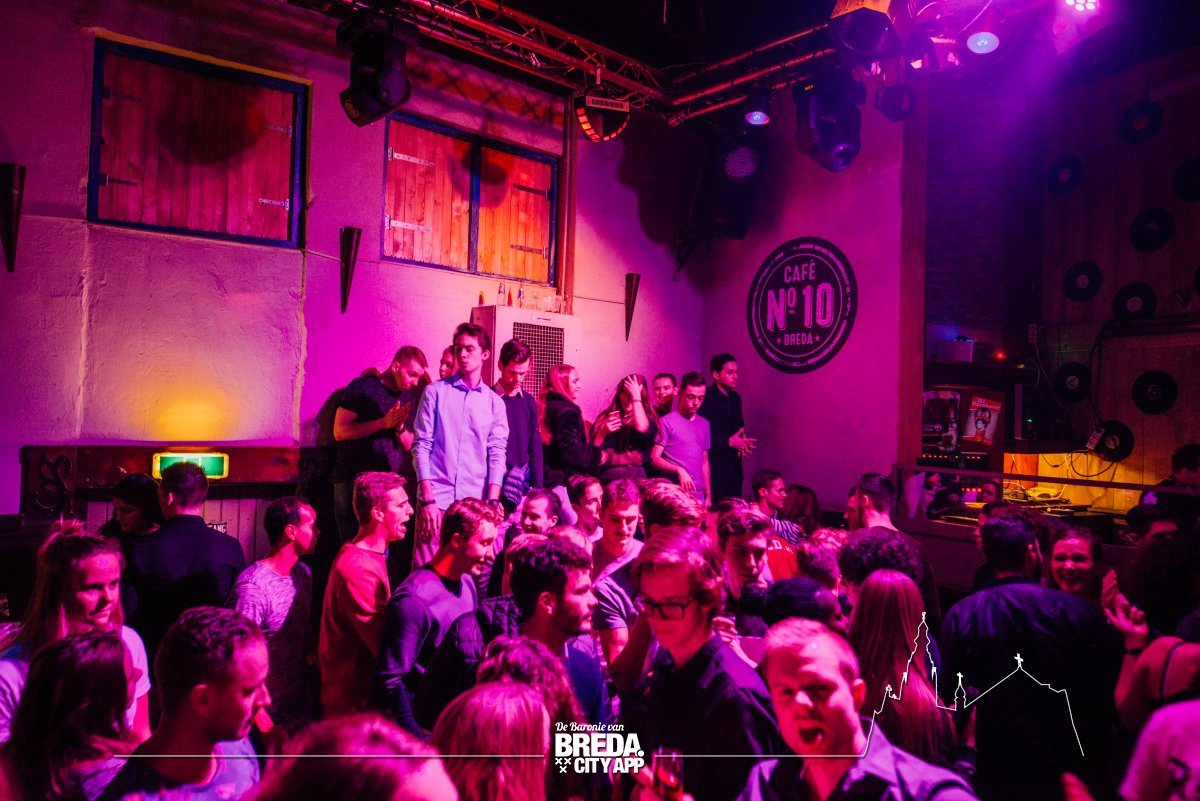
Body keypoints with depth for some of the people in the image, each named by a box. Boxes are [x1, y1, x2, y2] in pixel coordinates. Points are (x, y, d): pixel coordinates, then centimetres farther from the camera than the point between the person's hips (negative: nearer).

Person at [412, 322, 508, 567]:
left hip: (476, 501, 2)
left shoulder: (494, 402, 9)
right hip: (436, 499, -1)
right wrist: (428, 499, -7)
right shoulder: (435, 392, 3)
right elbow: (422, 446, 0)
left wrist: (492, 501, -7)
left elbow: (497, 454, 5)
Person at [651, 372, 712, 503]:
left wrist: (708, 496, 15)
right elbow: (654, 458, -7)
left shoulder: (704, 425, 15)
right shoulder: (667, 422, -3)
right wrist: (678, 470, -21)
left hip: (698, 495, 5)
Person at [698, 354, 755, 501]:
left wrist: (742, 442, 3)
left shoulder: (735, 397, 12)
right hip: (715, 468, -8)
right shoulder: (706, 398, -14)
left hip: (734, 467, 8)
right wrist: (729, 442, -17)